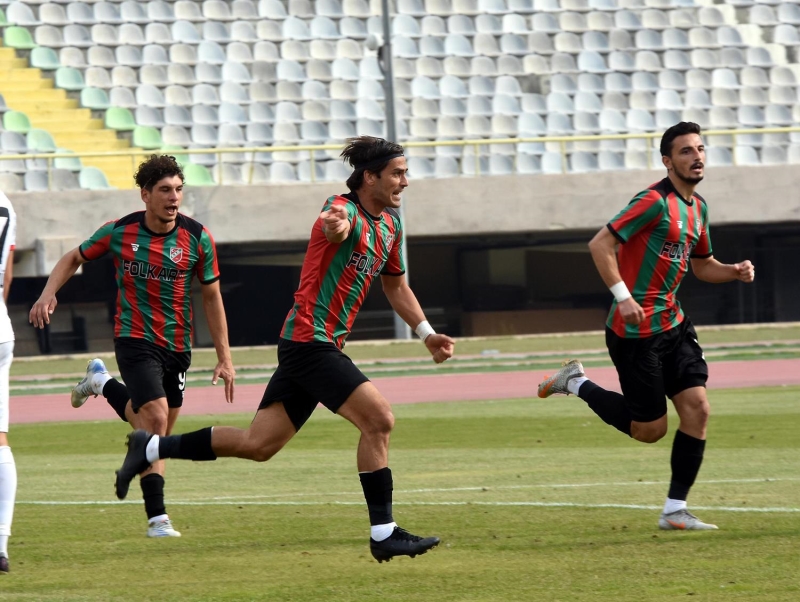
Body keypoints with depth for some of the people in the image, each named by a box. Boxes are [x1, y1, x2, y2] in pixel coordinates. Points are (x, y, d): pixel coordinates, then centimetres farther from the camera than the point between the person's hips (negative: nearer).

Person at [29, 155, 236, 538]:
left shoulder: (197, 238, -6)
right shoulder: (119, 233, -8)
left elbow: (212, 296, 3)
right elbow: (73, 259, 9)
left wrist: (224, 358, 2)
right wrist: (48, 294, -9)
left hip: (177, 345, 3)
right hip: (134, 339, -3)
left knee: (155, 429, 11)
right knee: (156, 418, -20)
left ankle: (102, 384, 38)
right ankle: (157, 518, -14)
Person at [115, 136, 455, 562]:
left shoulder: (390, 224, 15)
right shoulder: (346, 210, -14)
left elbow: (396, 285, 31)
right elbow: (333, 227, -41)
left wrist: (426, 333, 27)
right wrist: (335, 223, -65)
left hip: (316, 346, 9)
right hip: (310, 340, -9)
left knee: (257, 445, 8)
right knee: (378, 418, -16)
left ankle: (151, 447, 17)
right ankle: (383, 535, -11)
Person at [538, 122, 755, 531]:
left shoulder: (697, 207, 11)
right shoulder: (655, 201, -16)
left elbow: (702, 265, 25)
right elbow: (600, 245, -19)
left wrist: (735, 271, 4)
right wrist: (623, 296, -26)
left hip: (672, 324, 8)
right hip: (636, 329, -8)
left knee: (697, 408, -4)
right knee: (649, 430, -1)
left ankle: (675, 510, 3)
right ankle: (577, 383, 20)